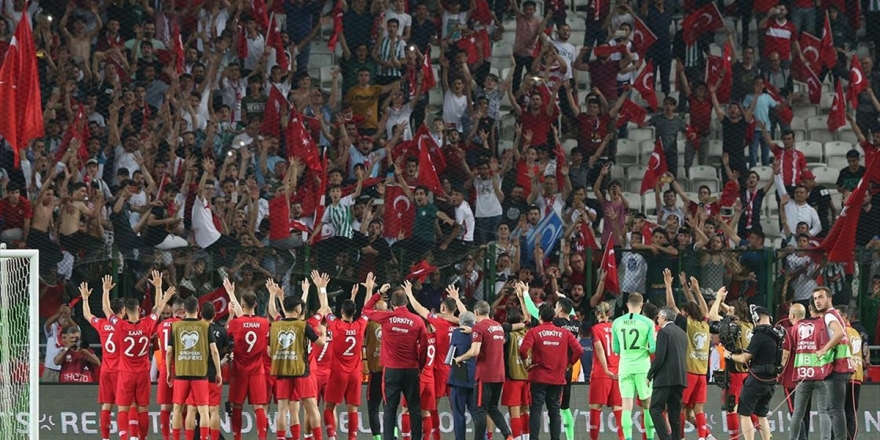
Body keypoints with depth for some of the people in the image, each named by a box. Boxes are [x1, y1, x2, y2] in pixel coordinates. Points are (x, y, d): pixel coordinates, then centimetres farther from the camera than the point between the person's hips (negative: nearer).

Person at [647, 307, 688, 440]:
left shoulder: (664, 332, -7)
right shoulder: (682, 333, 17)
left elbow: (659, 357, -14)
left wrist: (649, 375, -6)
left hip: (665, 378, -8)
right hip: (680, 378, 8)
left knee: (656, 410, -7)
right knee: (675, 413, 9)